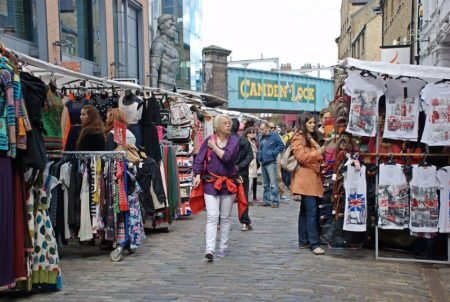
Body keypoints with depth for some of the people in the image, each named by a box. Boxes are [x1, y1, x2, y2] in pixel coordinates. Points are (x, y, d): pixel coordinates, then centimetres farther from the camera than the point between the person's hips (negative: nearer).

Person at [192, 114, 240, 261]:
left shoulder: (234, 141, 0)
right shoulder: (209, 140, 2)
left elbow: (227, 157, -17)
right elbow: (199, 159, 0)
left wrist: (214, 147, -7)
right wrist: (198, 175, -10)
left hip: (228, 183, 1)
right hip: (211, 183, -1)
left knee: (226, 218, 11)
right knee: (212, 217, -10)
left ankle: (223, 247, 23)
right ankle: (209, 249, -14)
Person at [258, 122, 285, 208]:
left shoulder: (274, 135, -7)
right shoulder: (261, 138, 14)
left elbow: (281, 146, -9)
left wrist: (273, 153, -13)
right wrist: (259, 155, 11)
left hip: (271, 162, -7)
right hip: (263, 162, 7)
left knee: (273, 183, -9)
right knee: (265, 184, 12)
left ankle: (275, 201, -5)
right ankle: (266, 200, 20)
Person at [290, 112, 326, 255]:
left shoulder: (312, 138, 24)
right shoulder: (298, 138, -5)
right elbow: (302, 157, -16)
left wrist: (322, 155, 17)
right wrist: (319, 152, -19)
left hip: (313, 178, 9)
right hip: (305, 178, -9)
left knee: (305, 210, 11)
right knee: (311, 211, -13)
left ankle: (303, 241, 15)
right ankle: (314, 243, -13)